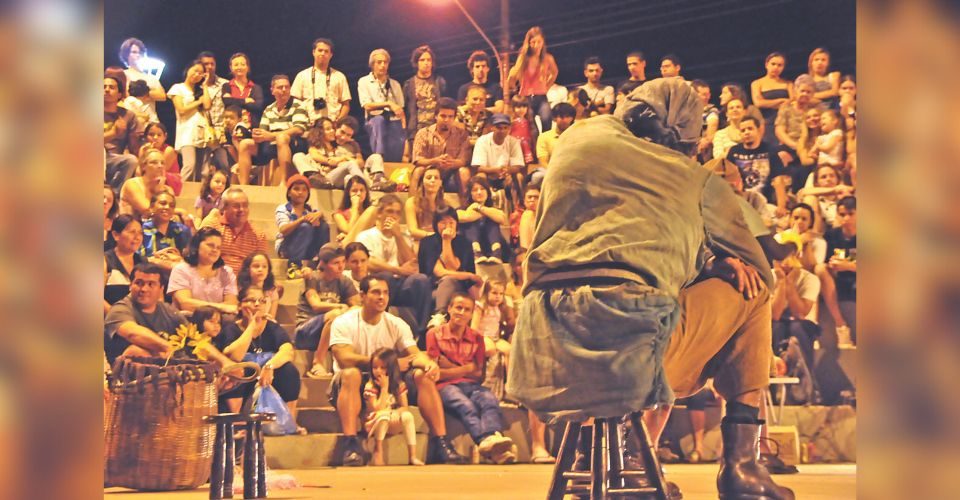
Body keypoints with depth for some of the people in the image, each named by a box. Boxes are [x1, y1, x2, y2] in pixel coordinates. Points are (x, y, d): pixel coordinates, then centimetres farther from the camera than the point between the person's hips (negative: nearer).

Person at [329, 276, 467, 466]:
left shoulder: (397, 325, 7)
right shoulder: (344, 323, -7)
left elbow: (414, 353, -6)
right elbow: (345, 359, -23)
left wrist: (428, 363, -32)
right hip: (354, 387, -4)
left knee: (423, 375, -20)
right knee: (351, 374, -38)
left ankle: (440, 441, -23)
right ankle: (350, 444, -43)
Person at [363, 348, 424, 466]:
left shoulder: (399, 385, 1)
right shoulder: (370, 387, -13)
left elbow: (404, 407, -1)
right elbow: (378, 409, -22)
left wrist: (395, 412, -23)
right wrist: (384, 388, -23)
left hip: (392, 423, 4)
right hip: (374, 424, -4)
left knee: (407, 416, -26)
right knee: (383, 415, -37)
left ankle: (412, 455, -30)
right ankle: (378, 453, -29)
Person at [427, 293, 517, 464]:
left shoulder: (477, 338, 19)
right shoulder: (435, 334, 10)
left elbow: (479, 375, 12)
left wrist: (452, 368, 0)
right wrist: (468, 368, -1)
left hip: (471, 385, 3)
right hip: (446, 386, -3)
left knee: (489, 399, -33)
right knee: (466, 405, -37)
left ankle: (495, 437, -62)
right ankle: (485, 440, -64)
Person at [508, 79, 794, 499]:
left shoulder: (581, 137, 21)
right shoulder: (700, 181, 16)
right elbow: (760, 270, 27)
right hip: (631, 353, -4)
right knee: (751, 289, 22)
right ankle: (740, 462, 17)